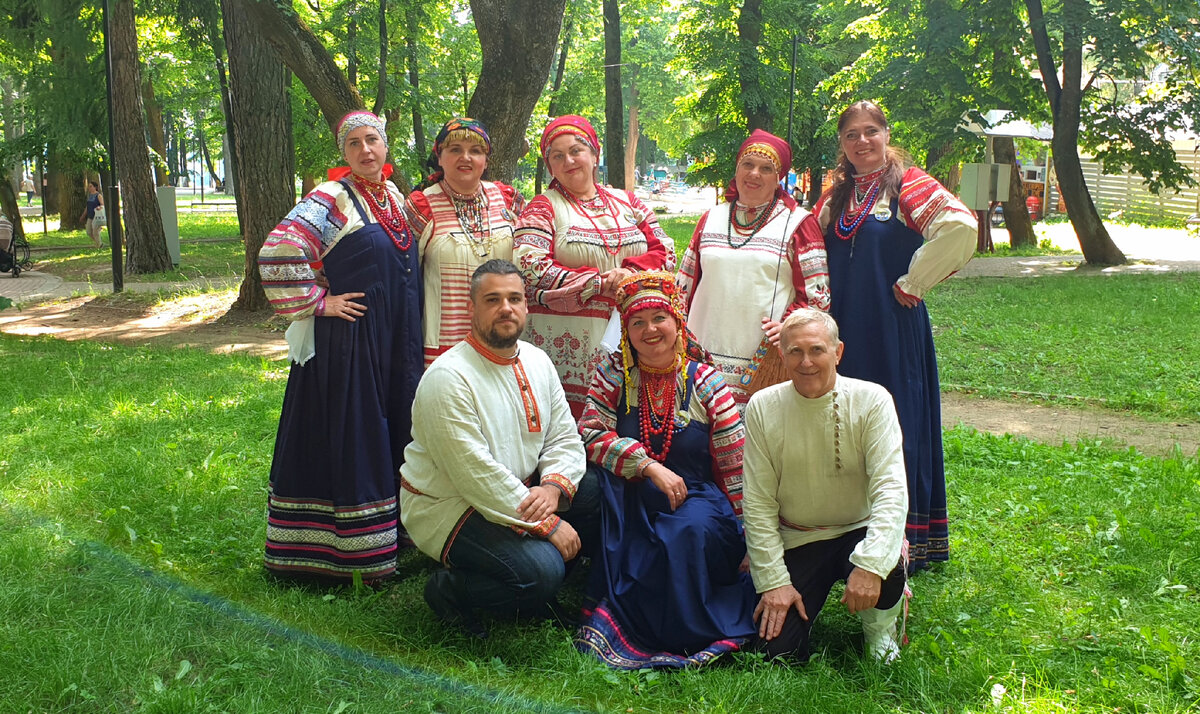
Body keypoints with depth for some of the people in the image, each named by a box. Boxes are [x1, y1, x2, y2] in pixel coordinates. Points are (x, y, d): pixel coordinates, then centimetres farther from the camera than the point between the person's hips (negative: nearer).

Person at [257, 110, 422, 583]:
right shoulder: (332, 199, -10)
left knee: (389, 442, 12)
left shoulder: (393, 196, 12)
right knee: (346, 444, -2)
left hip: (395, 347, 7)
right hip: (347, 344, -7)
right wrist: (317, 303, -15)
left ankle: (388, 542, 23)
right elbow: (277, 254, -20)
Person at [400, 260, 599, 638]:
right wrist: (547, 524, -24)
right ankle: (448, 590, -1)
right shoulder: (448, 377, -20)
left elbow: (565, 439, 5)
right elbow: (474, 473, -25)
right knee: (540, 571, -28)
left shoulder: (537, 362, 5)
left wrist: (553, 486, -18)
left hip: (522, 493, 8)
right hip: (448, 507, -8)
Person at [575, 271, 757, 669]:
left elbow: (737, 466, -1)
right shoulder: (614, 374, 5)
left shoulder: (706, 382, 1)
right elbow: (591, 434, -8)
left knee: (693, 531, -34)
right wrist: (651, 467, -19)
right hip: (628, 503, 2)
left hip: (695, 498, -1)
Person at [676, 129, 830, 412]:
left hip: (766, 360, -3)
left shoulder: (798, 223, 5)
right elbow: (684, 284, 21)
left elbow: (816, 293, 1)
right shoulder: (711, 219, 17)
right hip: (707, 355, 3)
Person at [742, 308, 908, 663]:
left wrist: (869, 564, -32)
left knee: (882, 572, -35)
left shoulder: (871, 401, -12)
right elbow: (758, 504, -5)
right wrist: (773, 581, -11)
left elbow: (890, 489, -18)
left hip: (859, 530, -1)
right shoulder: (762, 408, -7)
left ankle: (881, 627, 2)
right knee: (776, 649, -13)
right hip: (796, 541, 1)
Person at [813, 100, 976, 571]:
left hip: (893, 332, -6)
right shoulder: (835, 196, 14)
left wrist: (913, 283, -15)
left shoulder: (907, 185, -5)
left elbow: (961, 227, -21)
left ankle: (904, 543, 8)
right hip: (844, 330, 6)